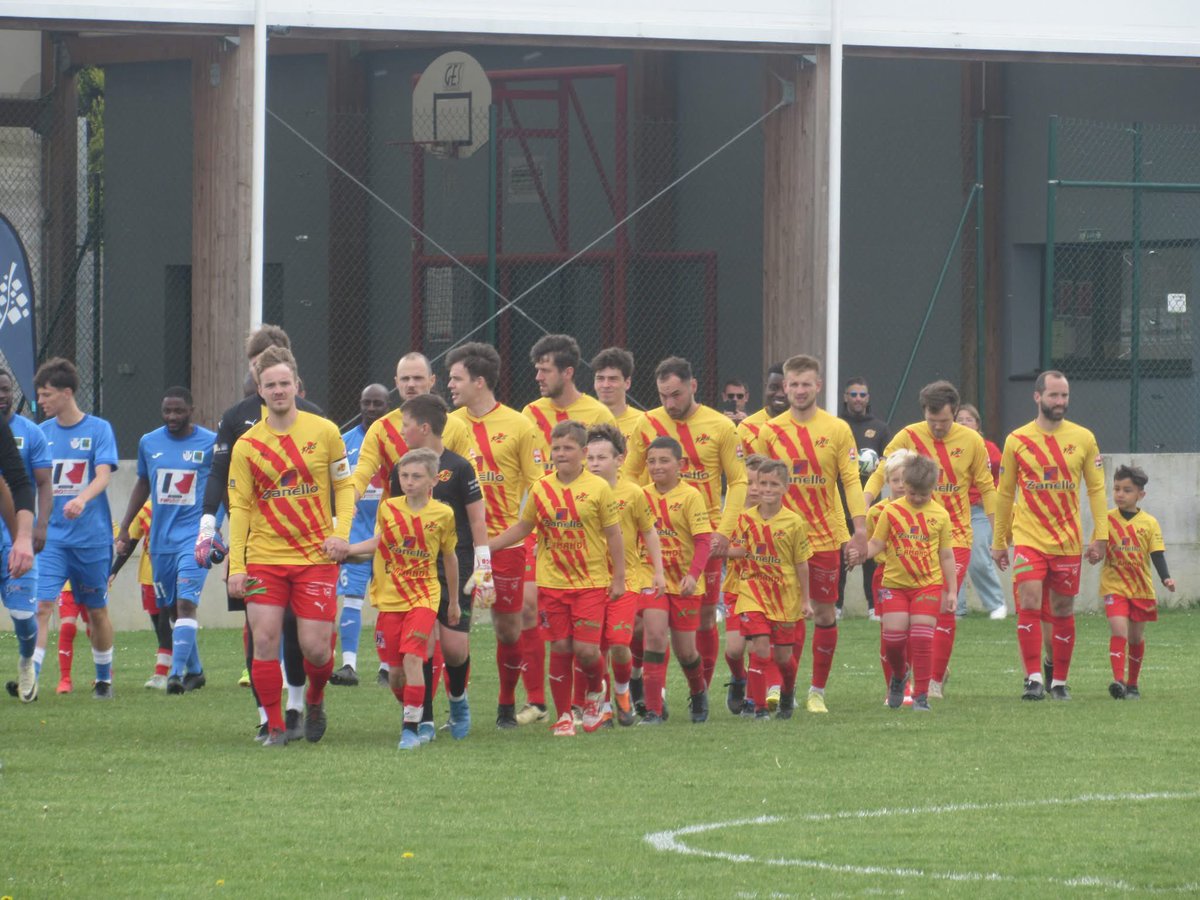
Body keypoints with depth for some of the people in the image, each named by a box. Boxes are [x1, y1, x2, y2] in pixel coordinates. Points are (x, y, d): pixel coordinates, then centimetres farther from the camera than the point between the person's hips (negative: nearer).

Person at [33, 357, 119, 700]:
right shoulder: (42, 432, 7)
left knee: (97, 610, 10)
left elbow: (103, 476, -16)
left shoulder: (99, 429, -4)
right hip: (51, 536, 2)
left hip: (92, 537, -2)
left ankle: (104, 679, 25)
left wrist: (82, 499, -34)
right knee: (42, 604, -14)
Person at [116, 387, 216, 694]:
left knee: (185, 602, -18)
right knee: (170, 608, 10)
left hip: (195, 534, -5)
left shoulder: (210, 443, -3)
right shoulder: (148, 443, 8)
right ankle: (194, 671, 24)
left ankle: (177, 673, -23)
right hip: (161, 538, 5)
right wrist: (124, 528, 17)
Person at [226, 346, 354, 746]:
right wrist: (236, 566, -4)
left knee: (315, 647, -3)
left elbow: (344, 486, 8)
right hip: (264, 558, 1)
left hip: (316, 557, -1)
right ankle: (274, 726, 4)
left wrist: (341, 532, -8)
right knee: (264, 641, -8)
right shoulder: (246, 445, 1)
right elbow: (239, 507, 2)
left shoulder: (324, 432, 1)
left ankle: (315, 699, 29)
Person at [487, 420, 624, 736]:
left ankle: (596, 693, 23)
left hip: (591, 582, -3)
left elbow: (613, 535, 0)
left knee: (586, 648, -9)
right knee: (560, 648, 2)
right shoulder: (541, 489, 3)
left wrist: (619, 578, -1)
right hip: (552, 582, 3)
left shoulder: (598, 488, -5)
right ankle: (563, 715, 13)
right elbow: (523, 528, 15)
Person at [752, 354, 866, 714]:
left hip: (826, 536, 0)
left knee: (825, 613, 4)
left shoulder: (837, 430, 0)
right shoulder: (770, 432, 3)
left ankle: (817, 691, 14)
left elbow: (851, 481, -3)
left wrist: (860, 531, -11)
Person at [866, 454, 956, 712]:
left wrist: (951, 591, 7)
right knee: (893, 635, -5)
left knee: (922, 639, -7)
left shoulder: (940, 515, 3)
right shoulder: (892, 511, 1)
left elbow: (946, 556, 8)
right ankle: (898, 676, 26)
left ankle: (921, 695, 0)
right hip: (895, 584, 1)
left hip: (929, 584, 0)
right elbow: (876, 544, 2)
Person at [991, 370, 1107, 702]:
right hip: (1028, 538, -1)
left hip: (1069, 542, 1)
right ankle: (1034, 678, -13)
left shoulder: (1083, 439, 3)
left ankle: (1060, 681, 17)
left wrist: (1100, 536, -2)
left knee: (1063, 611, 7)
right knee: (1029, 605, -15)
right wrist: (999, 541, 10)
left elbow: (1096, 488, 6)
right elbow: (1004, 494, 9)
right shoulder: (1017, 441, 2)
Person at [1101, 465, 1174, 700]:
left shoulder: (1149, 523, 0)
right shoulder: (1107, 520, 0)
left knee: (1136, 637, 10)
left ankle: (1132, 684, 24)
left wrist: (1165, 578, -15)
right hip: (1114, 586, -2)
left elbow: (1157, 554, -1)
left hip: (1141, 588, 2)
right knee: (1119, 630, -19)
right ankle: (1119, 680, -24)